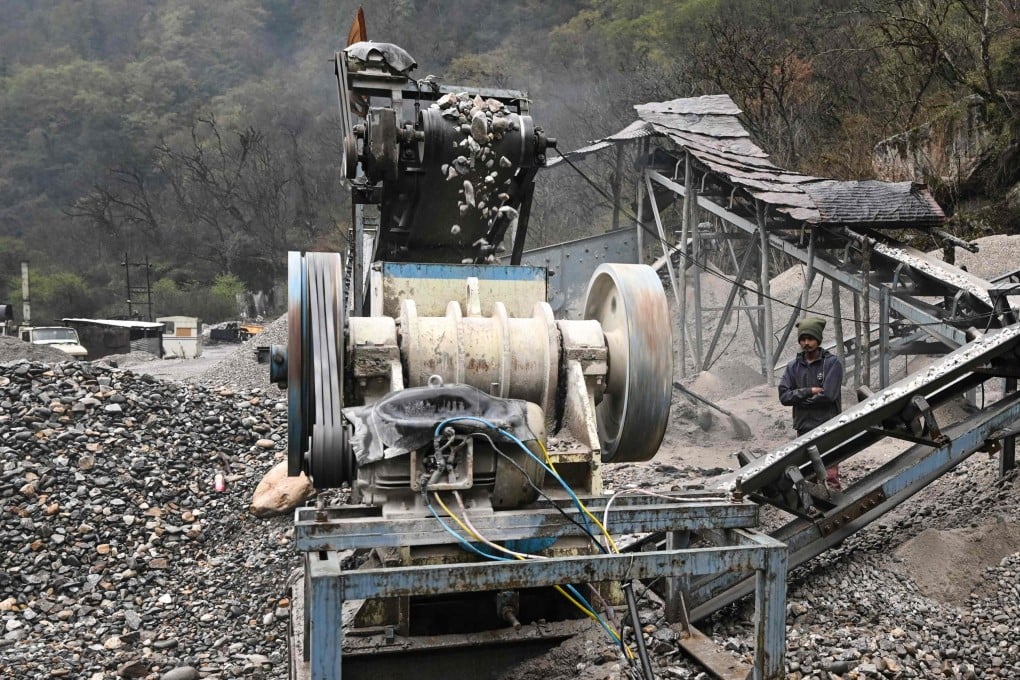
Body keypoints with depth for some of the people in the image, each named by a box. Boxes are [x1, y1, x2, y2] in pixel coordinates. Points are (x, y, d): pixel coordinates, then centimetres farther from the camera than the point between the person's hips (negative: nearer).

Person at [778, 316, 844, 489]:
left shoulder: (832, 363, -4)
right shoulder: (793, 366, 8)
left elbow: (828, 395, -15)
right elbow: (784, 396, -1)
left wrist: (800, 398, -4)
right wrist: (809, 391, -11)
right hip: (803, 428, 4)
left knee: (831, 478, -6)